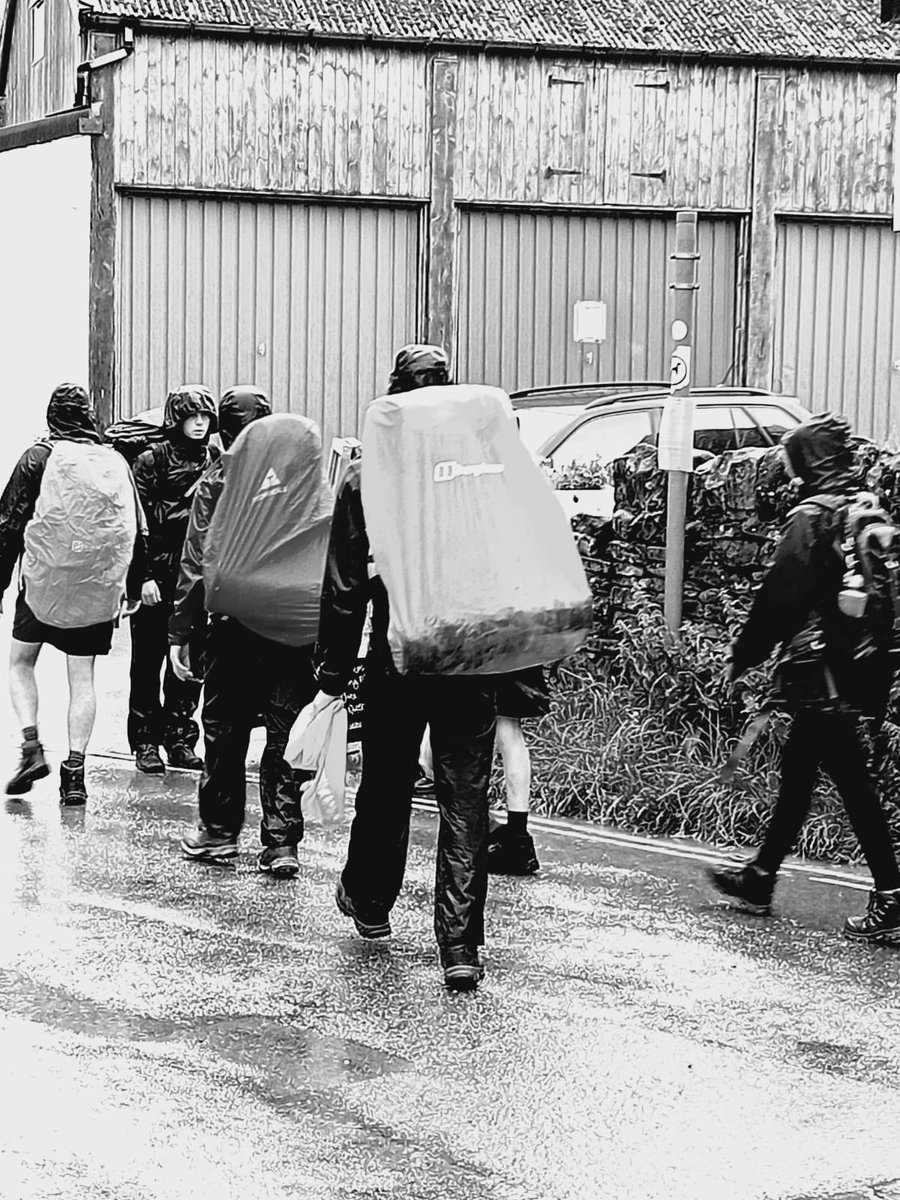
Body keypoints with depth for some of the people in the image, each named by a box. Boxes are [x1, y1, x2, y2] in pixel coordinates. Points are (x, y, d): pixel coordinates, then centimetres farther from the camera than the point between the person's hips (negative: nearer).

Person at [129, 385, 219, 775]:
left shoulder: (216, 462, 9)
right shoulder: (152, 460, -3)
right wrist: (145, 575, -12)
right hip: (158, 577, -3)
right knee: (148, 660, 3)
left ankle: (180, 739, 16)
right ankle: (146, 742, 9)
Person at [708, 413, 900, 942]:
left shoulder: (812, 519, -13)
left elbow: (781, 598, -13)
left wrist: (743, 658, -4)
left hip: (823, 672, -8)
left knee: (854, 782, -7)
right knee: (797, 770, 18)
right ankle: (761, 875, 29)